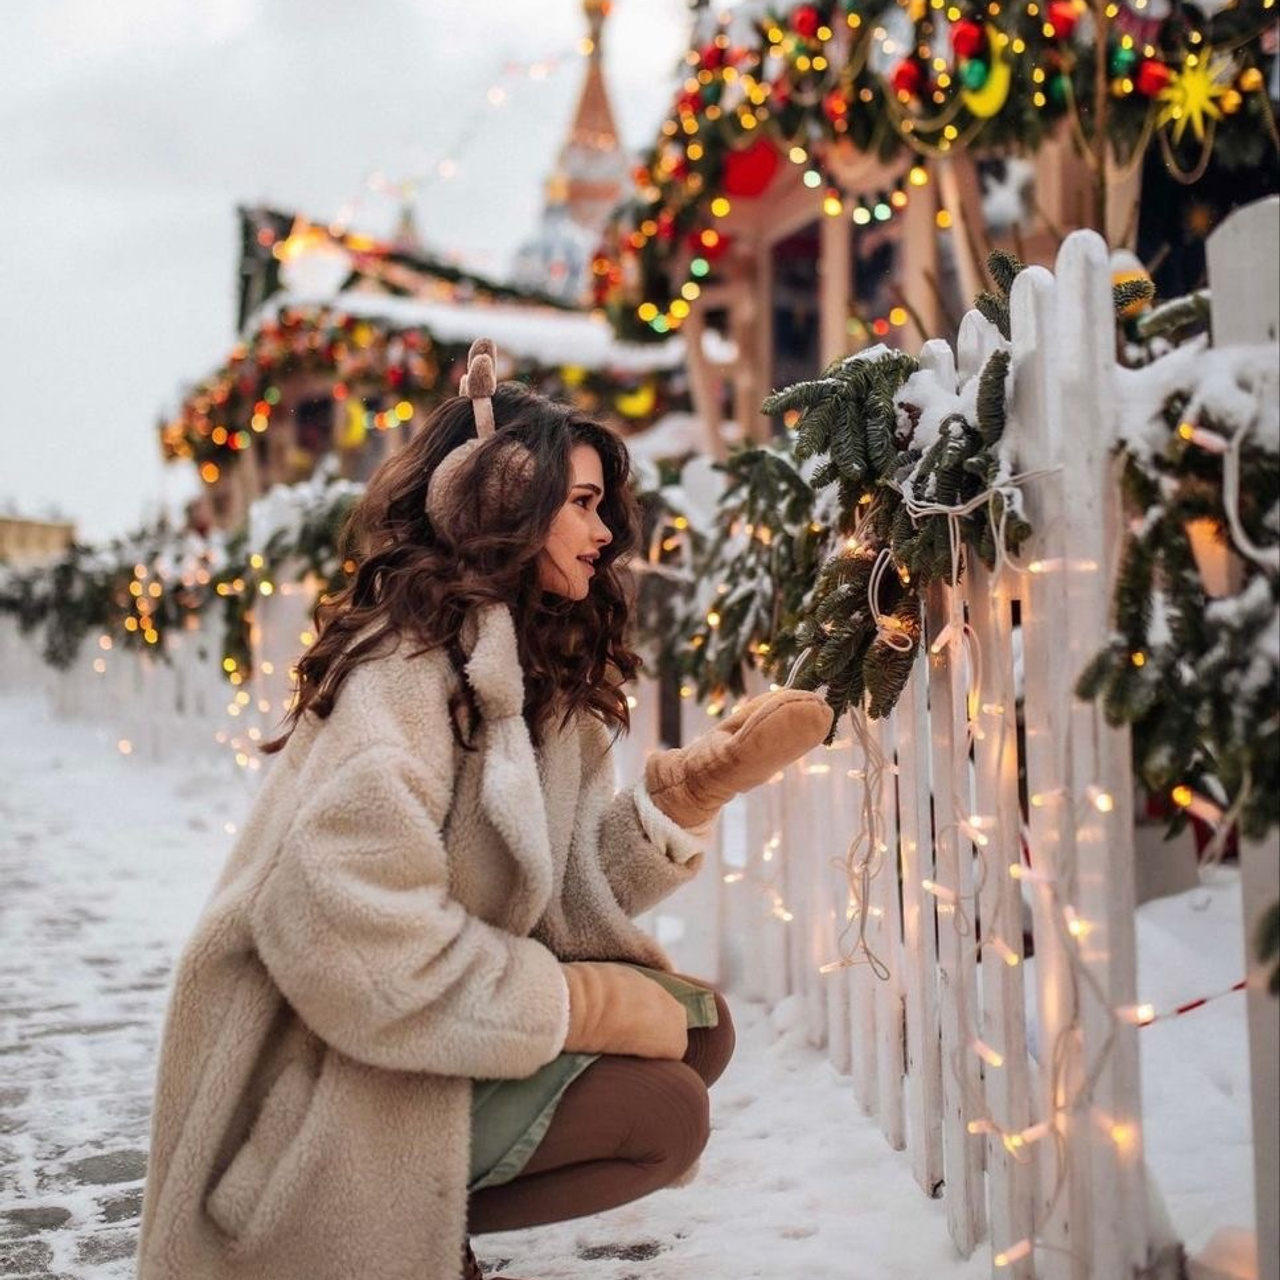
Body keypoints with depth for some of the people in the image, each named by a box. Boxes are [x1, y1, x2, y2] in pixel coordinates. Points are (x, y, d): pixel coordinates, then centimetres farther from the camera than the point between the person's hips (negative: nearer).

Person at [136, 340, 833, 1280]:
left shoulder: (539, 669, 9)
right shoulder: (410, 660, -21)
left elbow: (571, 888, 1)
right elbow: (346, 929, -31)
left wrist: (703, 782, -13)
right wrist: (586, 1005, -23)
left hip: (445, 1019, 9)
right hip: (324, 1084, -9)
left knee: (698, 1026, 0)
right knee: (661, 1110, -15)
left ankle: (432, 1203, 6)